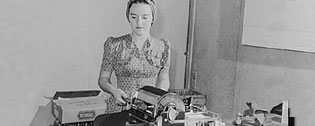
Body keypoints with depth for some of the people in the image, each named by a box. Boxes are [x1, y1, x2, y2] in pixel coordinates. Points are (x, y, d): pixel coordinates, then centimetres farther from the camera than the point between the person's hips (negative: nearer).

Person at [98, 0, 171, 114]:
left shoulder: (162, 47, 7)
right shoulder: (114, 45, 2)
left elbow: (164, 80, 13)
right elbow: (103, 79, 7)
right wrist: (114, 91, -14)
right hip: (120, 108, -1)